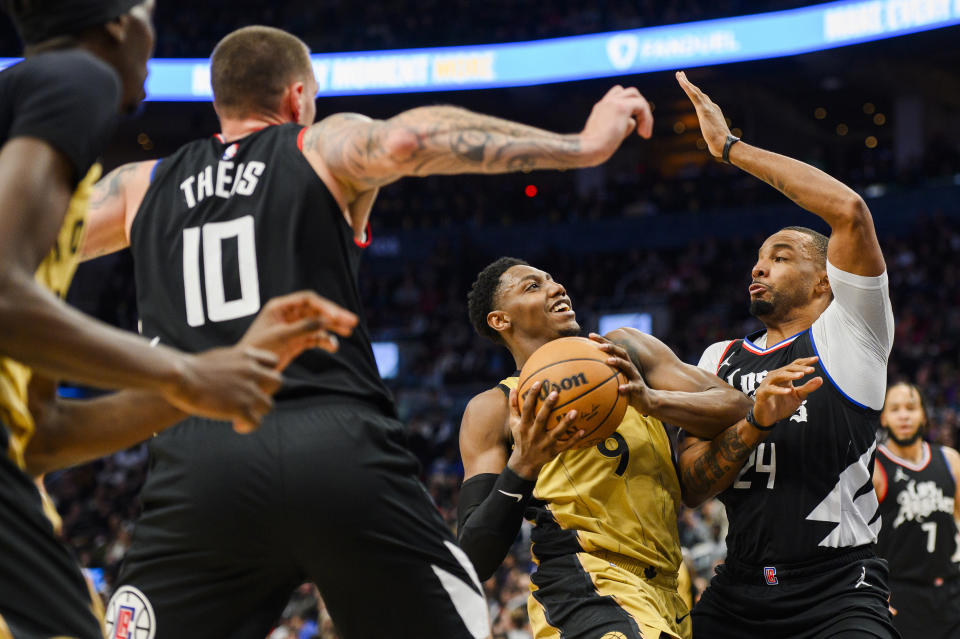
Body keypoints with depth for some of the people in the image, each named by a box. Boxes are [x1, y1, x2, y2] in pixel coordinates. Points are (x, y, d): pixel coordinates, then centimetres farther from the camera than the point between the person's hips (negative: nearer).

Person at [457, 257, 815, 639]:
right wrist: (522, 466, -21)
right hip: (584, 590, -5)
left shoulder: (624, 351, 14)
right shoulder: (492, 410, 4)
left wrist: (653, 401, -15)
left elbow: (737, 410, 2)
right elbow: (475, 560, -5)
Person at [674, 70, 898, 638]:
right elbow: (691, 489, 5)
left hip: (839, 593, -5)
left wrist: (732, 148, -9)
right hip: (740, 588, 5)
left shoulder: (846, 333, 1)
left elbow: (849, 210, -15)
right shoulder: (720, 360, 16)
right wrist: (754, 424, -14)